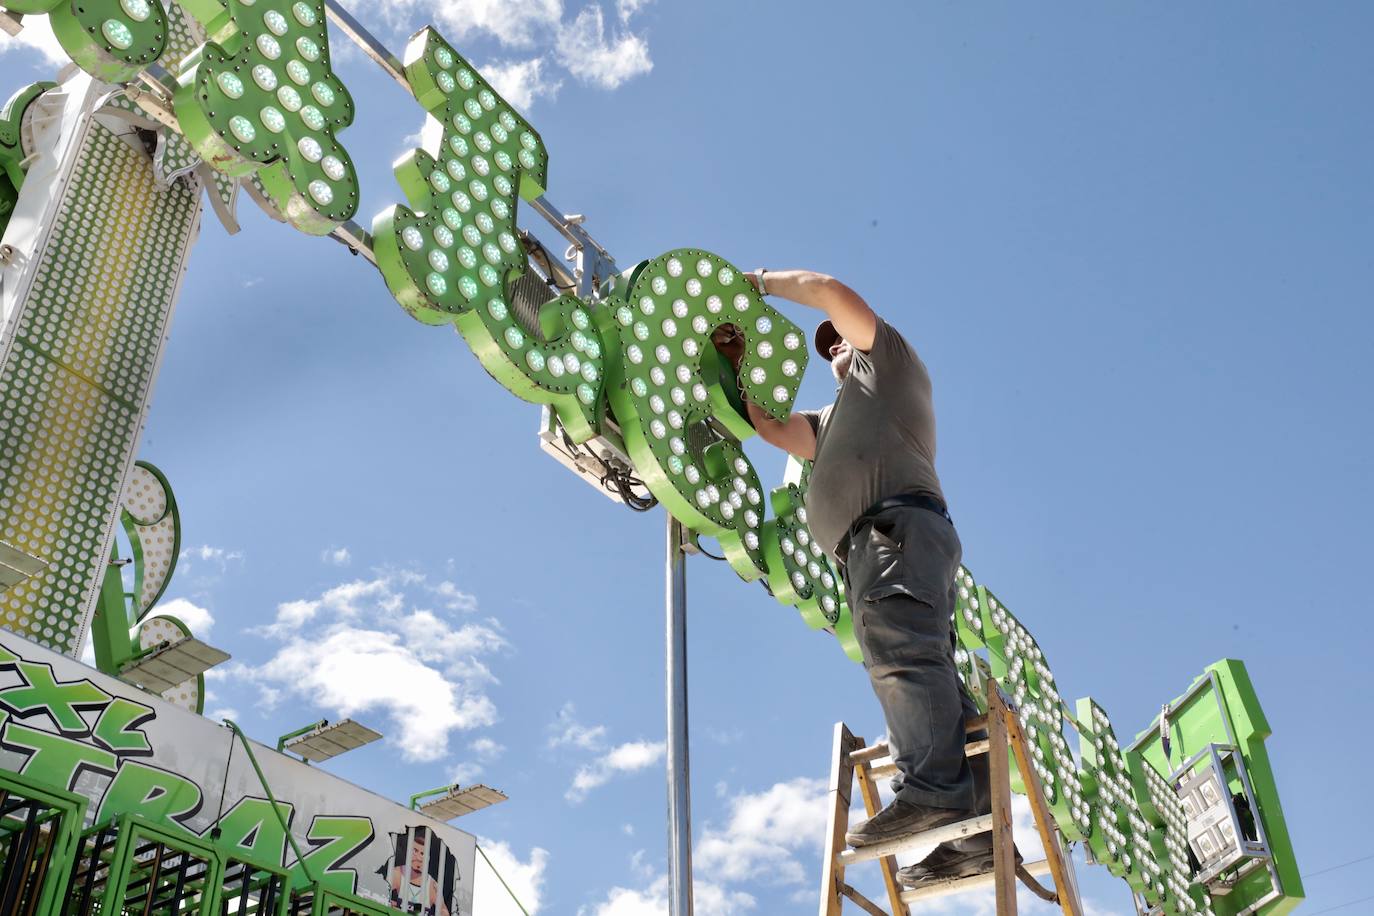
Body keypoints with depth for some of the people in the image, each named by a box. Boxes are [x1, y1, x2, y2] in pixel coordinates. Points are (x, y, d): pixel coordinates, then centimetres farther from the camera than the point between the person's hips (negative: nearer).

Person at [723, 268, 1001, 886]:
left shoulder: (890, 361, 23)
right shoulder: (832, 422, 42)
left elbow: (831, 291, 13)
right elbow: (772, 429, 29)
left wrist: (761, 281, 22)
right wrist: (738, 366, 28)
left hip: (899, 520, -8)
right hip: (871, 546, 8)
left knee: (898, 647, -28)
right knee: (926, 677, -4)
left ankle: (931, 789, -43)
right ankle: (979, 830, -11)